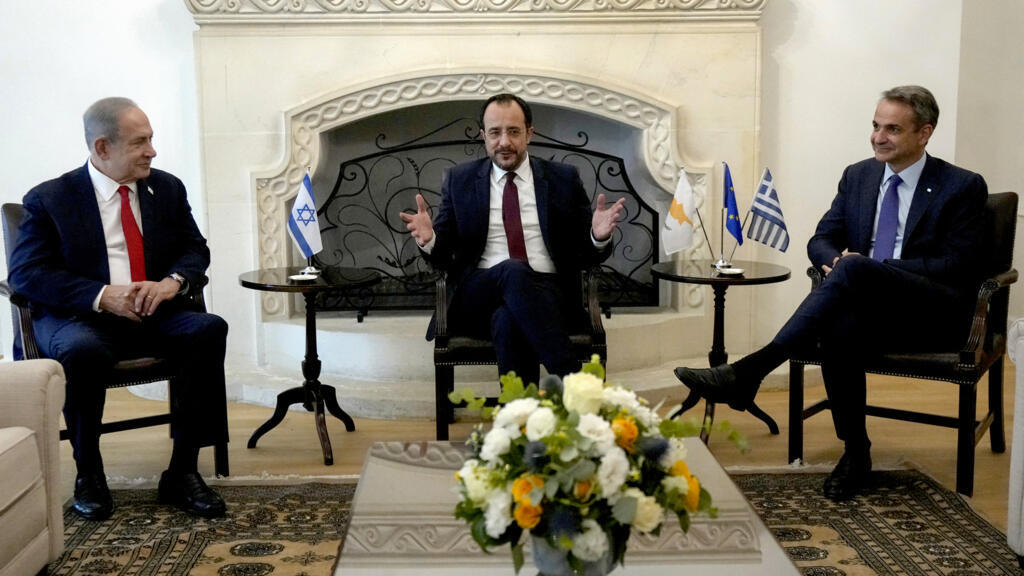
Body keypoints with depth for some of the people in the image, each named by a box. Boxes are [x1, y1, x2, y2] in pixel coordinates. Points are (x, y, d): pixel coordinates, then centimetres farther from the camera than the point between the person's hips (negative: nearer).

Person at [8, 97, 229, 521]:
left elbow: (195, 248, 12)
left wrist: (173, 281, -13)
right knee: (83, 350, -38)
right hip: (77, 317, -3)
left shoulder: (167, 188, 11)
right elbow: (25, 272, -8)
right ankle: (88, 474, -12)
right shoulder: (48, 199, -1)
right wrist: (102, 295, -23)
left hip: (152, 315, 4)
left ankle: (182, 473, -20)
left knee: (209, 329, -26)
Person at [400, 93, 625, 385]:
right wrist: (428, 239, -11)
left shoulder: (563, 179, 12)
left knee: (508, 320, -36)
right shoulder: (459, 180, 14)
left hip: (545, 295, -1)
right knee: (513, 272, -35)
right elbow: (443, 256, 13)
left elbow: (585, 255, 12)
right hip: (477, 297, 1)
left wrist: (598, 238, -12)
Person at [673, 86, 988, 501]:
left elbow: (957, 266, -7)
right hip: (868, 307, 4)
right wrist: (834, 259, -12)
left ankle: (748, 372, -42)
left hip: (933, 315, -4)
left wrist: (868, 266, -16)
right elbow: (822, 239, 15)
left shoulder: (964, 187, 1)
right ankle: (856, 453, -19)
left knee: (856, 270, -35)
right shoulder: (858, 176, 15)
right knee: (839, 329, -35)